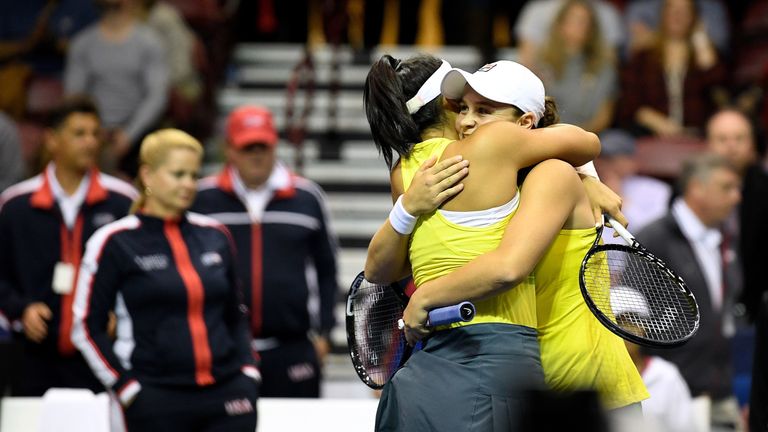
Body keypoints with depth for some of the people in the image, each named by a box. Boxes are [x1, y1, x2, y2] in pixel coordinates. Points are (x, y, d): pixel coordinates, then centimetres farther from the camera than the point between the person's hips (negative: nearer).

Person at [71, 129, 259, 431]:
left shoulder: (214, 236, 10)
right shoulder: (115, 242, -3)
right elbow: (87, 327, -2)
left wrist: (247, 371, 8)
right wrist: (127, 388, -7)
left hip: (228, 395, 4)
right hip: (156, 402, -4)